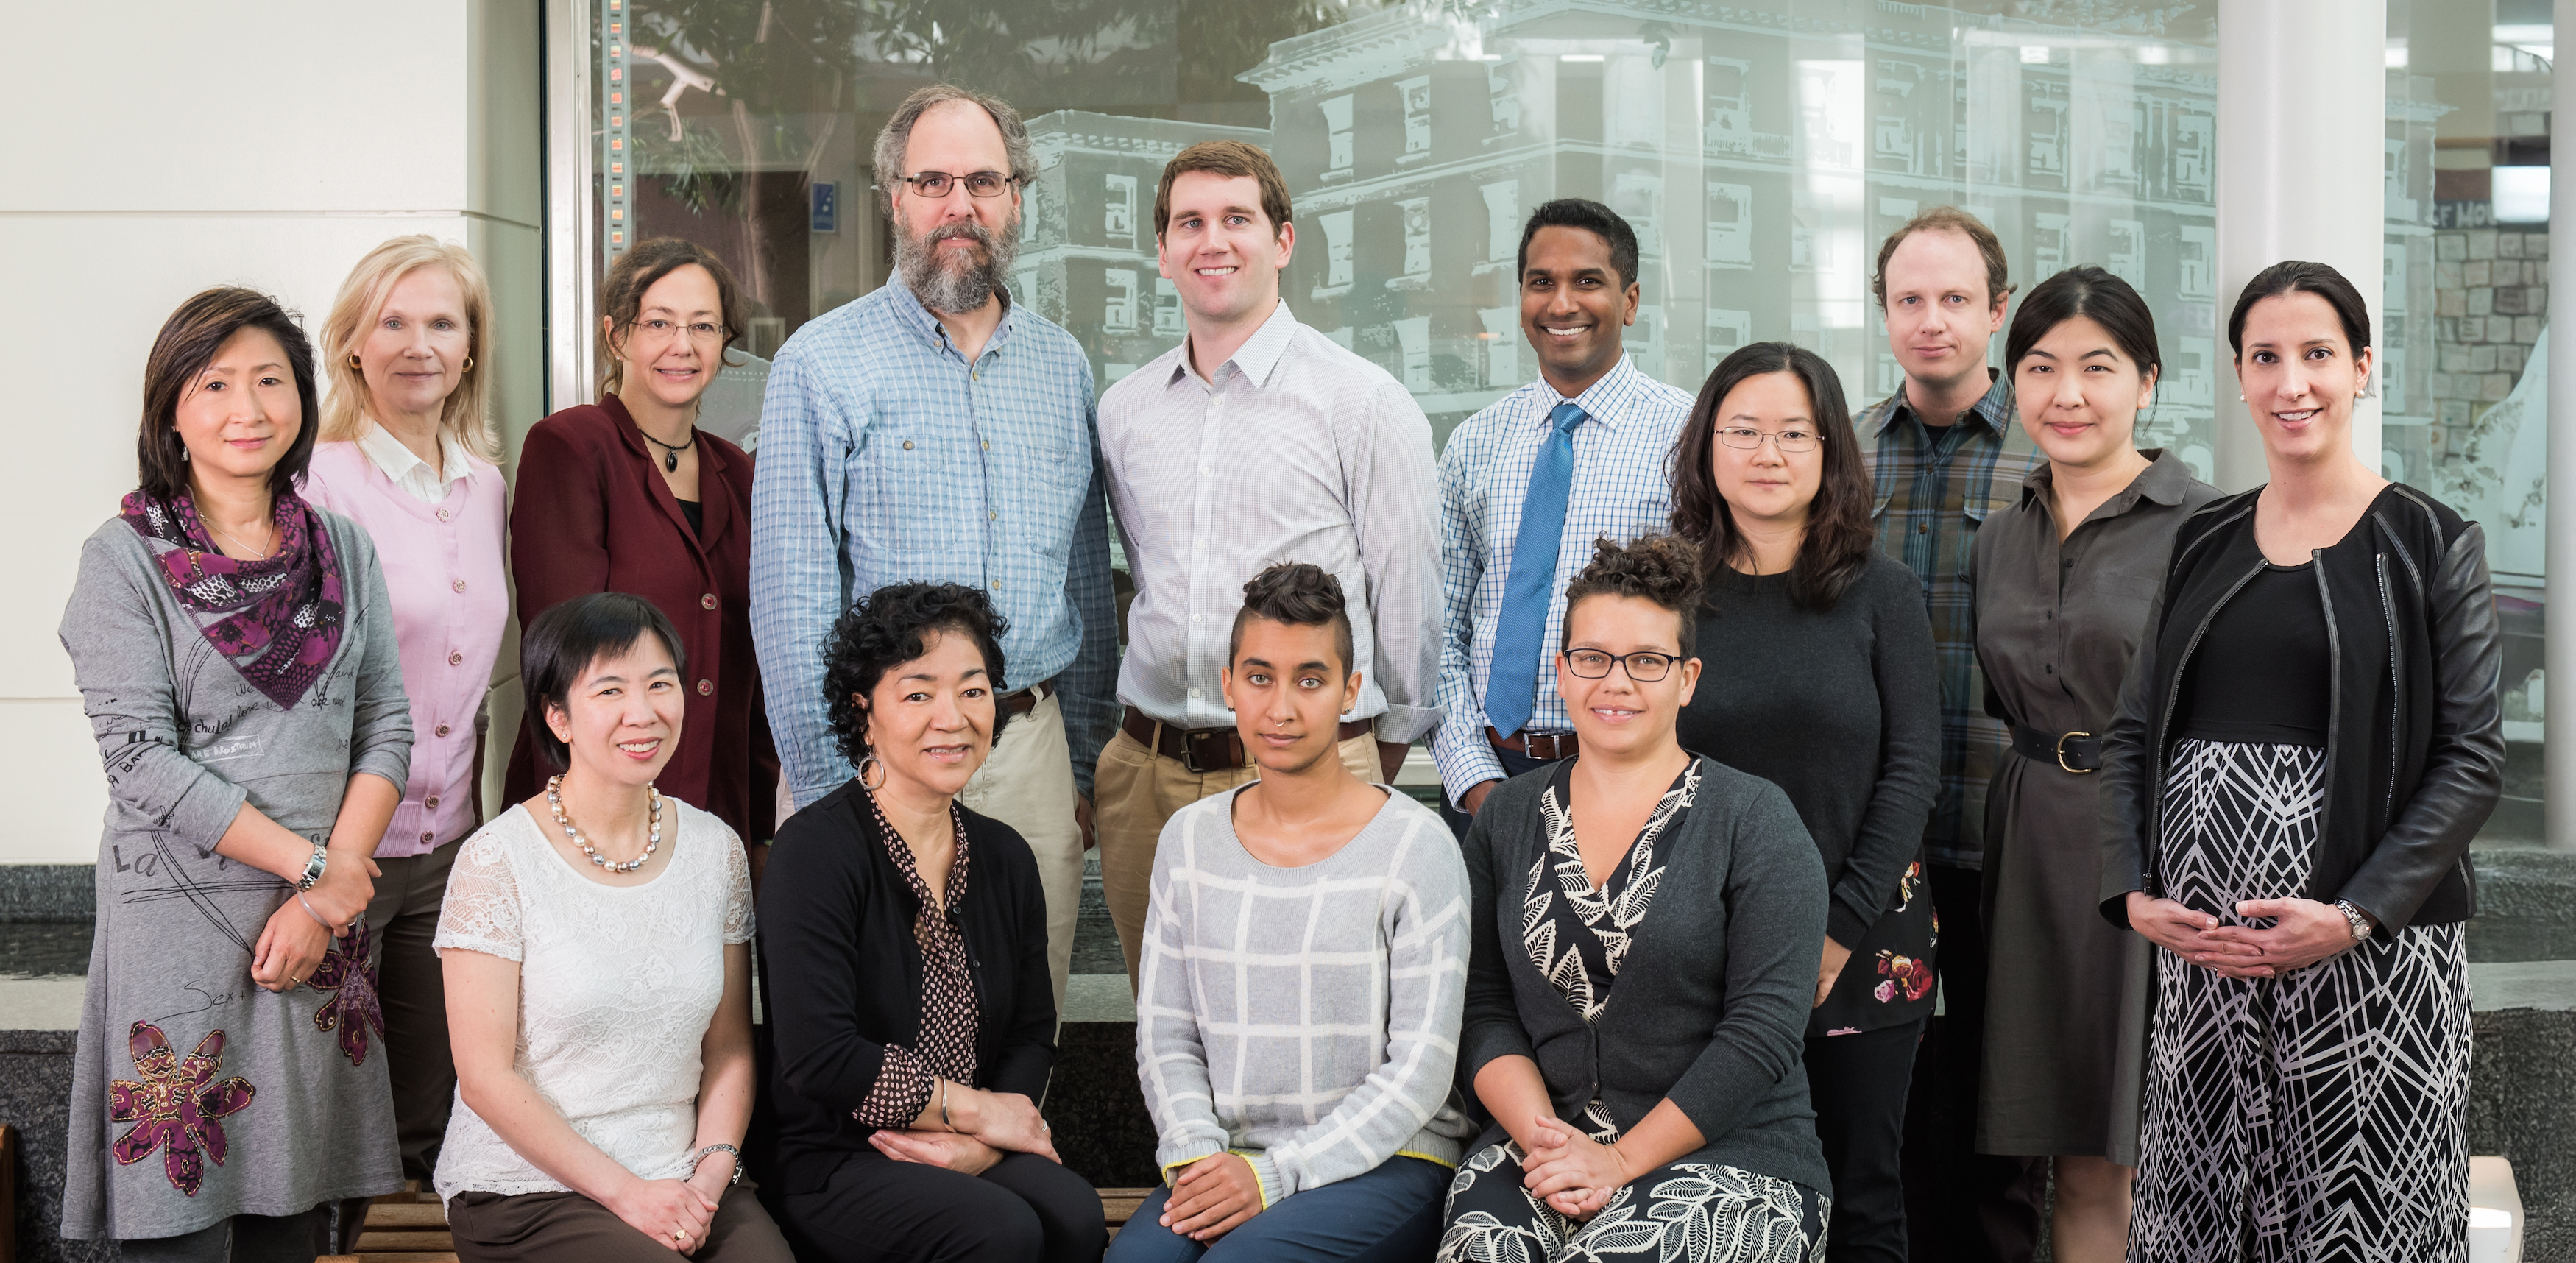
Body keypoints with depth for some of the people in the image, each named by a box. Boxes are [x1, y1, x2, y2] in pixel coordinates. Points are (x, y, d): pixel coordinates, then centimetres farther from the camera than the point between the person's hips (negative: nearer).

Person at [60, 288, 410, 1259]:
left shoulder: (344, 550, 10)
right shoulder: (125, 559, -2)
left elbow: (386, 730, 6)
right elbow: (141, 759, -10)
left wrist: (324, 899, -6)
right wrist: (312, 865, -11)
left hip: (321, 924, 4)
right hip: (177, 921, -4)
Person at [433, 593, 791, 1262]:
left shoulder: (715, 849, 8)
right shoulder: (497, 860, -7)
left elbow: (729, 1047, 12)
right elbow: (486, 1077, -8)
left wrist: (711, 1171, -5)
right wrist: (625, 1192, -12)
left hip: (689, 1186, 4)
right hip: (527, 1191, -4)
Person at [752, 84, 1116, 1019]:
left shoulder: (1062, 366, 11)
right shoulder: (823, 365, -3)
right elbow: (792, 602, -6)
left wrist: (1086, 764, 12)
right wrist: (826, 792, -10)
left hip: (1032, 748, 4)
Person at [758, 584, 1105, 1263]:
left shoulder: (1004, 857, 10)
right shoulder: (816, 849, -10)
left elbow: (1032, 1036, 12)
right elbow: (818, 1058, -18)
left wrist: (979, 1143, -8)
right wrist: (977, 1108, -9)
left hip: (971, 1155, 5)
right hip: (830, 1166, -5)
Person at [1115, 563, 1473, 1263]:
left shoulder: (1416, 844, -5)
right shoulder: (1189, 837, 10)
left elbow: (1422, 1070, -8)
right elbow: (1164, 1031, 11)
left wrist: (1273, 1174, -15)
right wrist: (1196, 1156, -8)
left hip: (1389, 1161, -3)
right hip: (1228, 1158, 4)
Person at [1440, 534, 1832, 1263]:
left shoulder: (1755, 820, 0)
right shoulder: (1508, 818, 12)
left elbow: (1764, 1028, -8)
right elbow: (1482, 1007, 7)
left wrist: (1623, 1160, -14)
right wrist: (1541, 1134, -11)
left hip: (1731, 1152, -2)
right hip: (1541, 1141, 3)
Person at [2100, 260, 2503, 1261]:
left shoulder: (2431, 544, 0)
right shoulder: (2204, 544, 13)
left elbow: (2472, 758, -6)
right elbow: (2131, 734, 12)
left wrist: (2356, 915, -16)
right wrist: (2133, 894, -3)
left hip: (2369, 947, -4)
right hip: (2198, 943, 4)